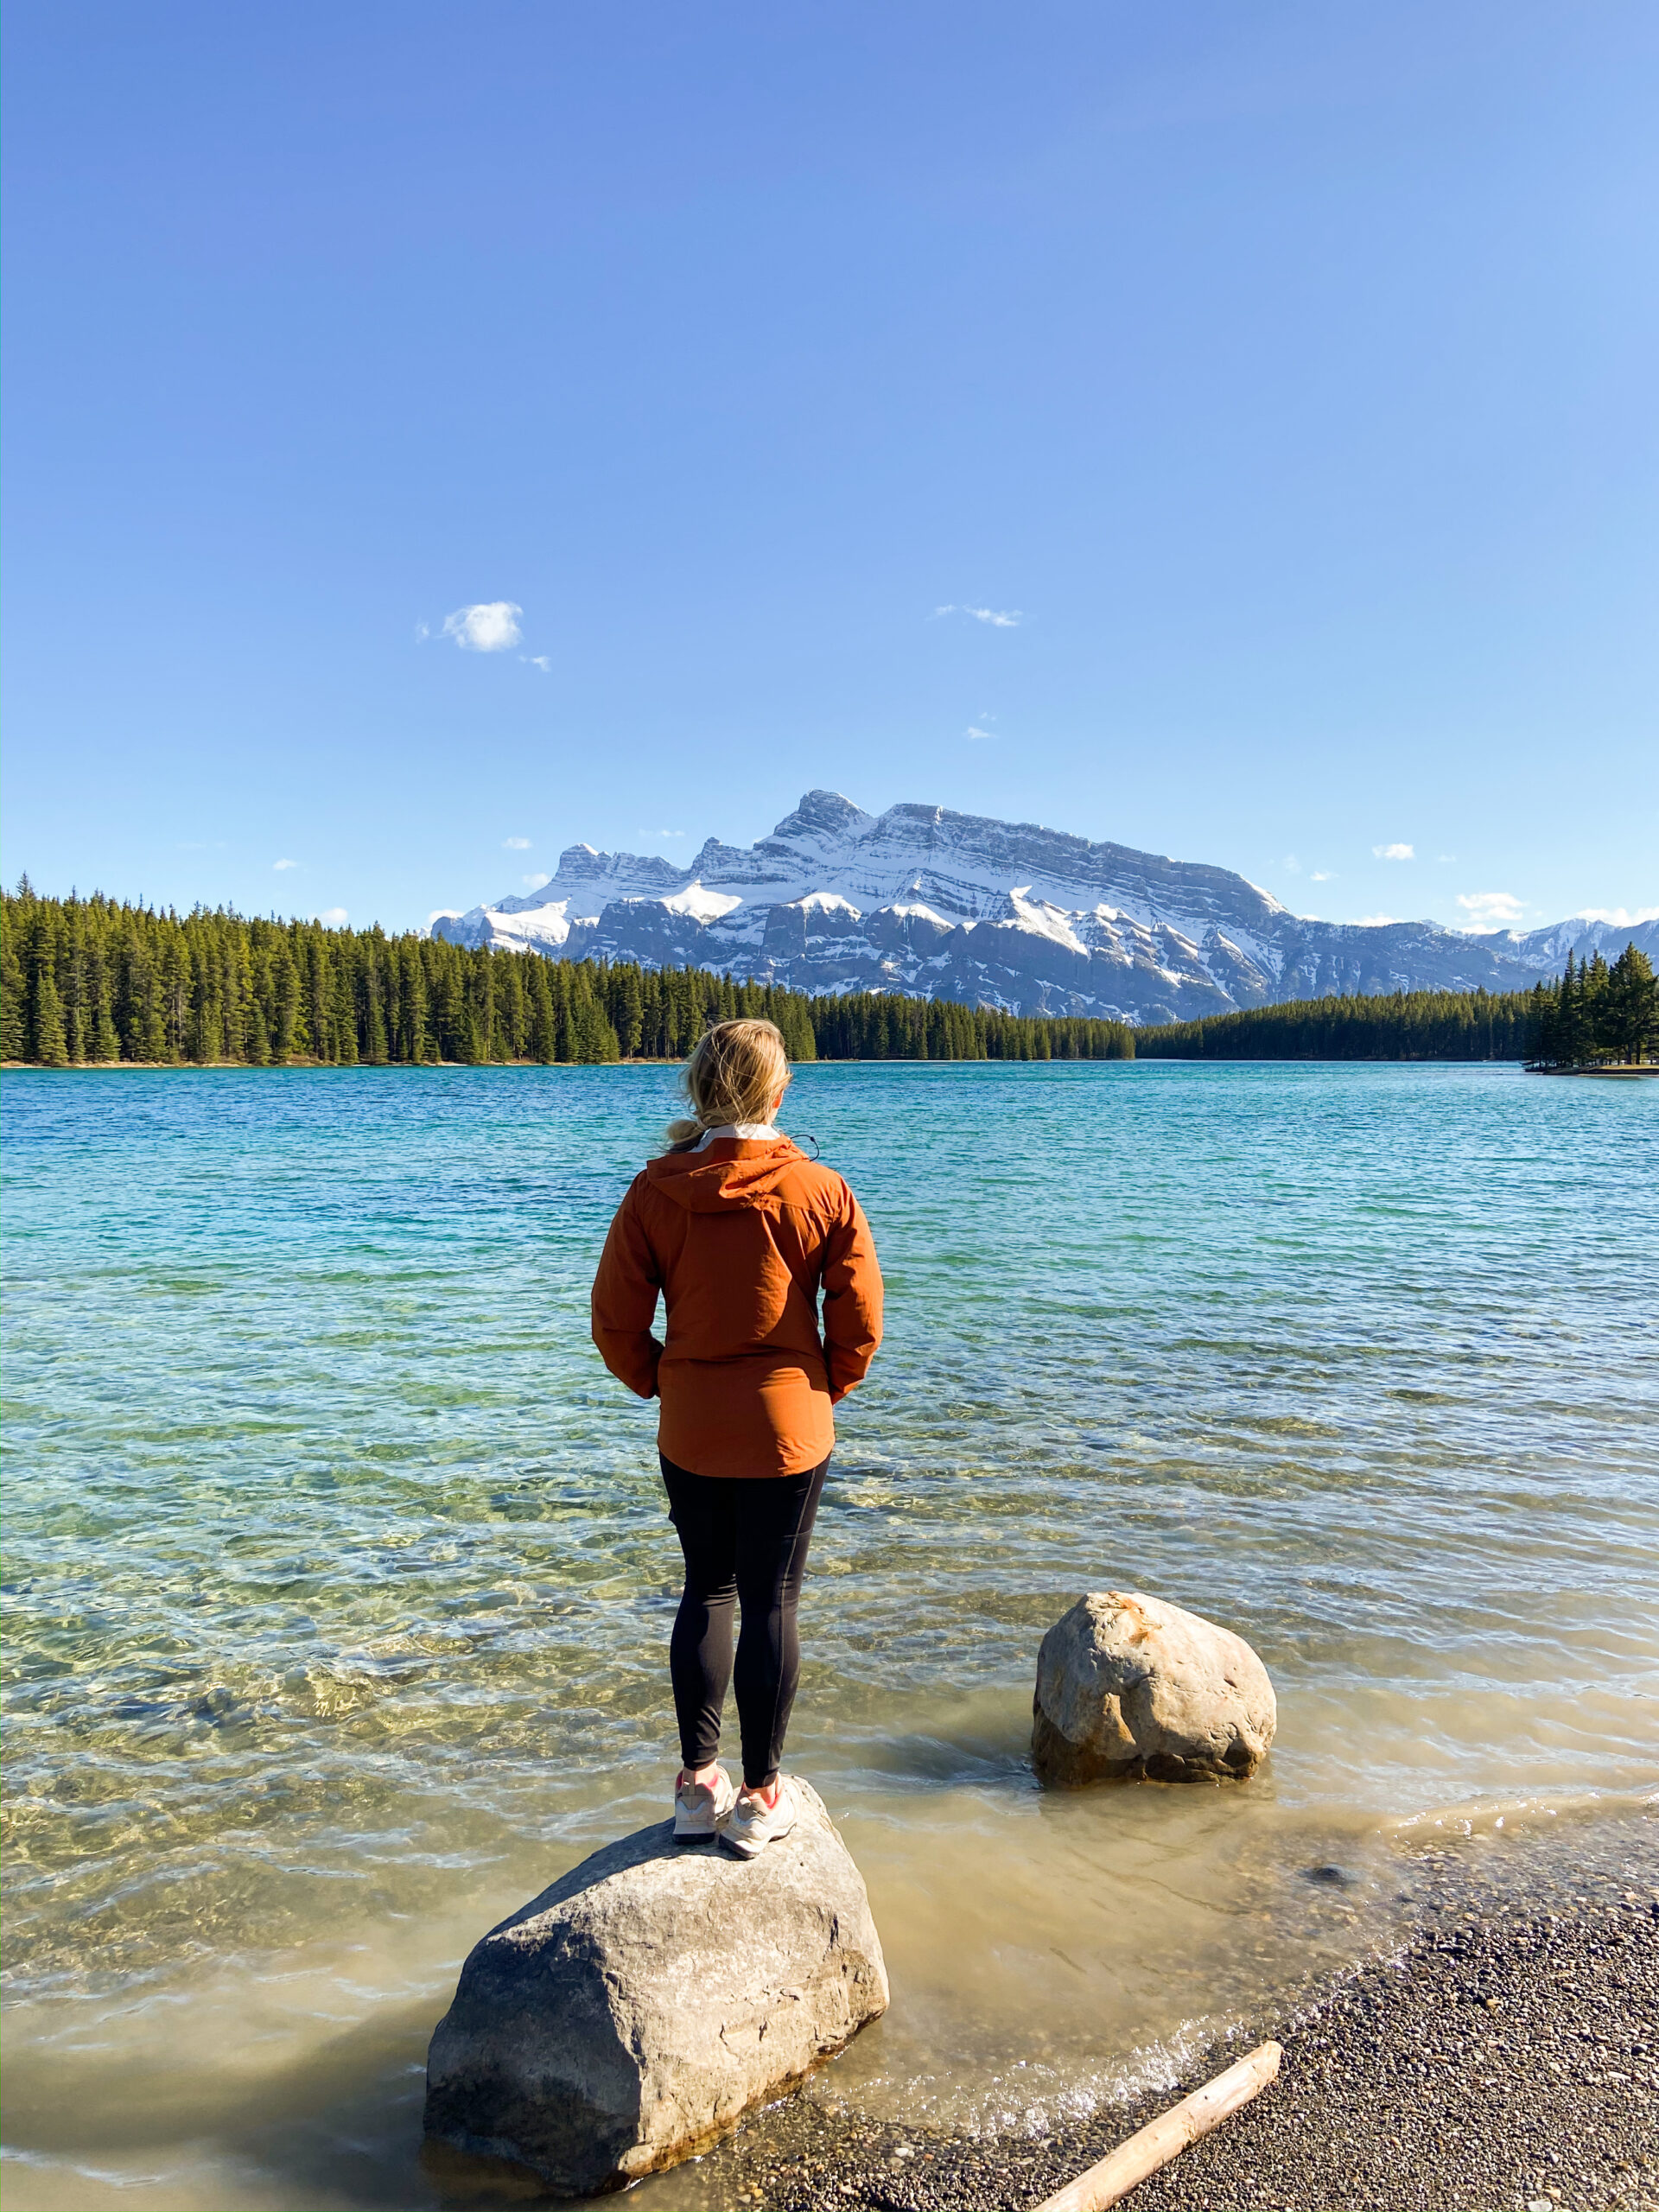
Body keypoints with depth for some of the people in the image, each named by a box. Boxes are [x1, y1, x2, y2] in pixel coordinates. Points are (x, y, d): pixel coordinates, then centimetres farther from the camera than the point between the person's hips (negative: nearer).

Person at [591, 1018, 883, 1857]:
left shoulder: (655, 1193, -7)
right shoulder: (820, 1192, -9)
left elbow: (616, 1322, -5)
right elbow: (860, 1319, -5)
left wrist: (662, 1385, 11)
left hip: (690, 1431, 2)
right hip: (789, 1429, -2)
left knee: (706, 1591, 18)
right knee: (772, 1602, 8)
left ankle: (697, 1784, 25)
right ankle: (760, 1797, 18)